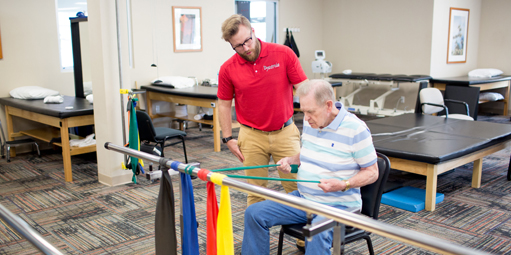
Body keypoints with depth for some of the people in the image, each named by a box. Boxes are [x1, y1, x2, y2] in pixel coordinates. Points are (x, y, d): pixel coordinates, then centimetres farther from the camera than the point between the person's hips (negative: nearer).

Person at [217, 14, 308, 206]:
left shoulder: (284, 54, -9)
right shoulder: (228, 69, -5)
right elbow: (224, 104, 5)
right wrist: (228, 139, 1)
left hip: (285, 132, 0)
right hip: (252, 136, 1)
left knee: (296, 186, 4)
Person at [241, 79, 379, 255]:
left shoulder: (356, 129, -16)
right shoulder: (310, 121, 5)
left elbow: (372, 172, -9)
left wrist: (343, 185, -24)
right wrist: (290, 160, 2)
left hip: (337, 204, -7)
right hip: (303, 198, 7)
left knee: (317, 233, -38)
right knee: (254, 213, -4)